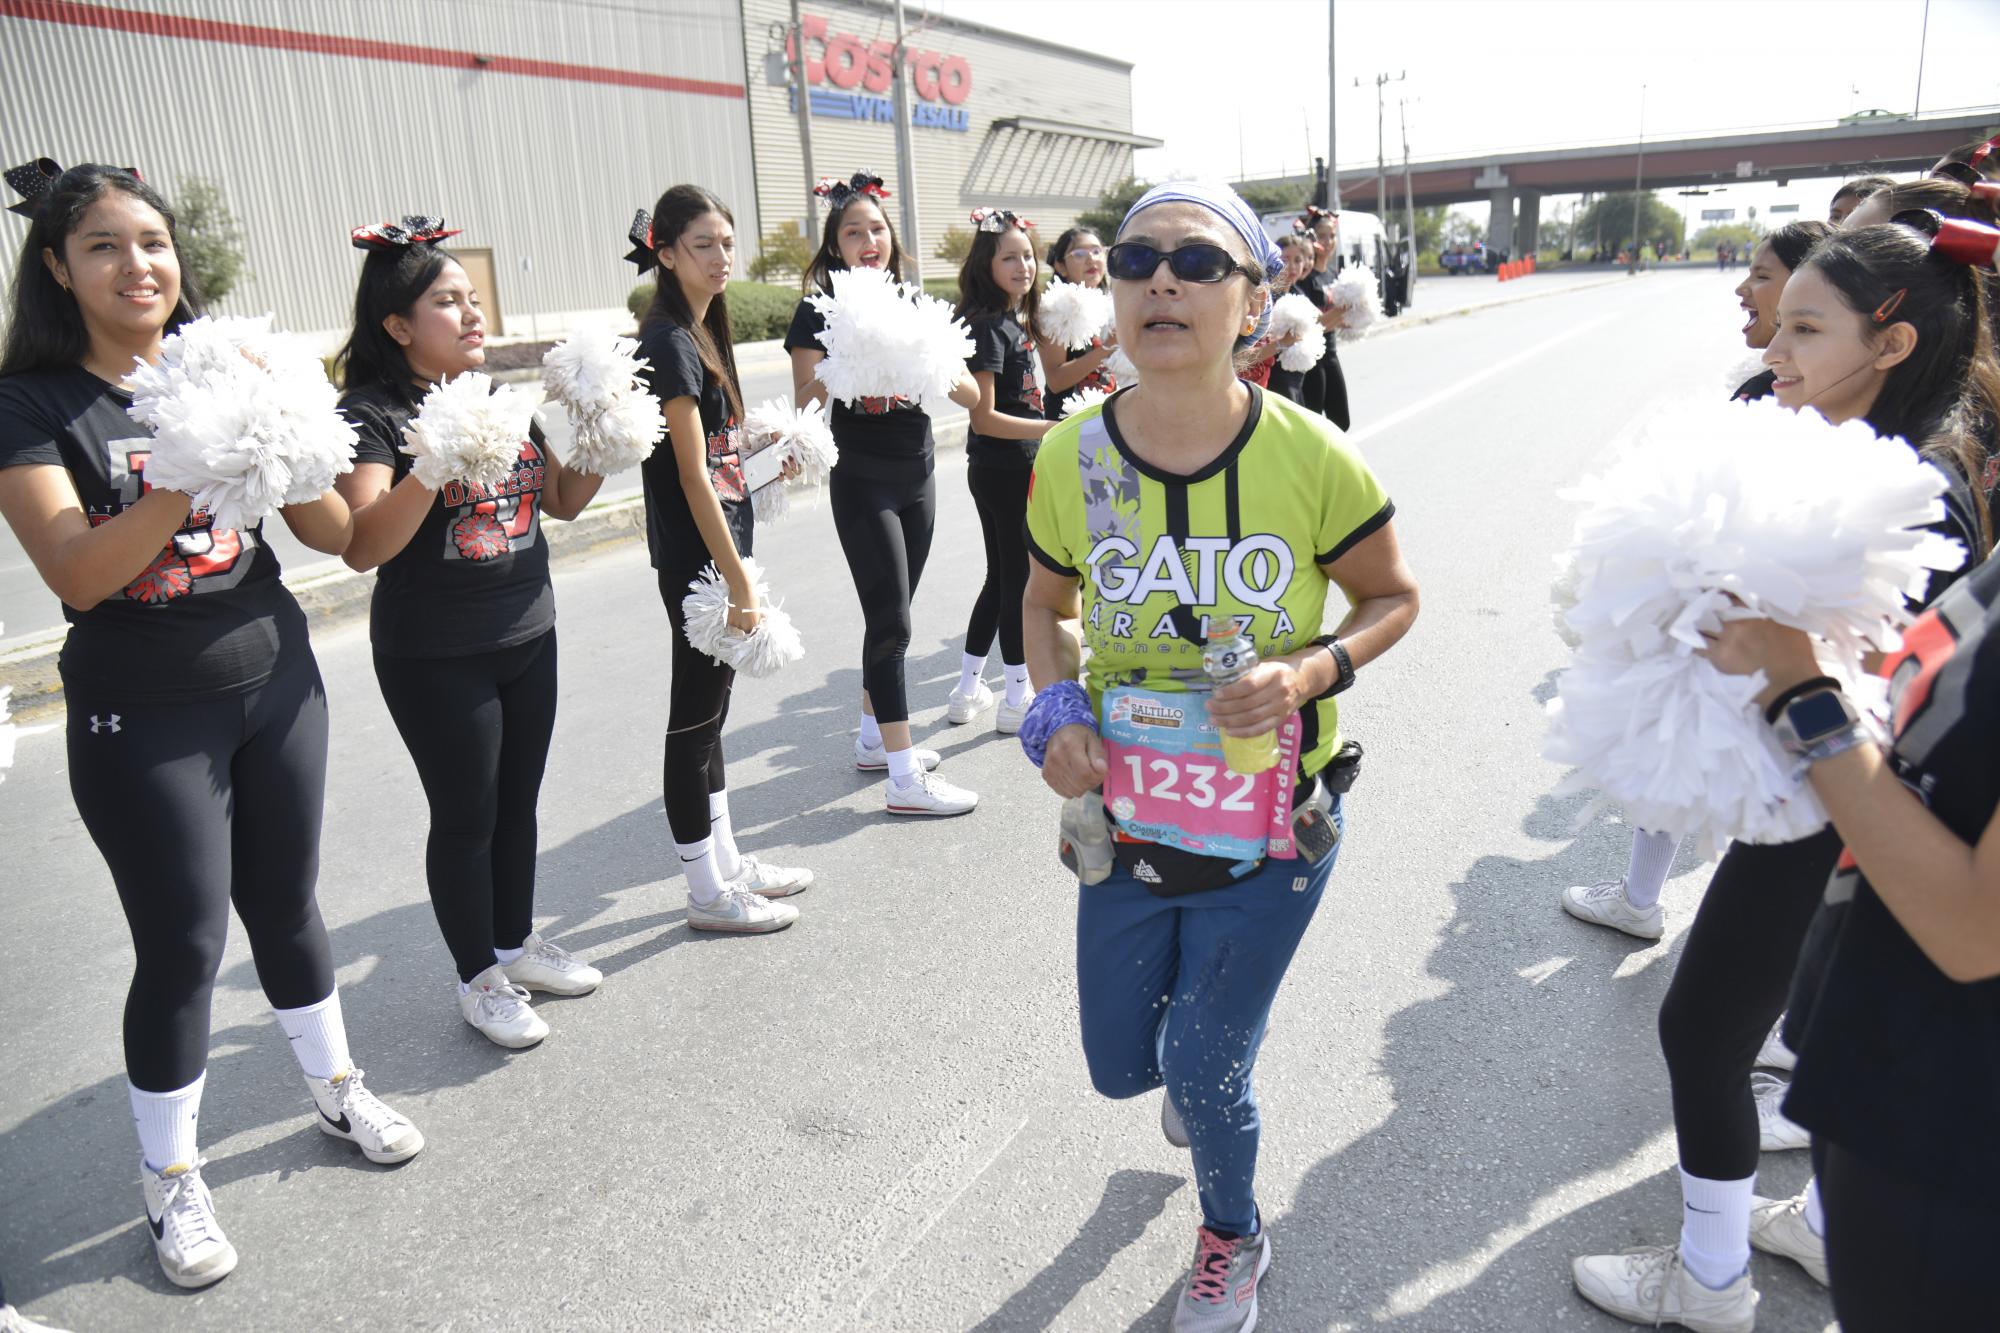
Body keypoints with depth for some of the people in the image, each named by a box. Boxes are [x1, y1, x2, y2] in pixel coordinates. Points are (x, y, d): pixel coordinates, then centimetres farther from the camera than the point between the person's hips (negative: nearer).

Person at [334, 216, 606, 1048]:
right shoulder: (372, 415, -13)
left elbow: (563, 500, 15)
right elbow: (362, 548, -24)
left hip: (528, 636, 6)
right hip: (435, 659, -6)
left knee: (518, 802, 17)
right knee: (465, 816, 6)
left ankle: (518, 944, 35)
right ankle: (478, 978, 24)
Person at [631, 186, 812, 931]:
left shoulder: (701, 333, 13)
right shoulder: (669, 342, -15)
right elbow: (692, 474, -20)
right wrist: (739, 582, -20)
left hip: (716, 551, 9)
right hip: (695, 560, -9)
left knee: (709, 711, 16)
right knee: (695, 717, 1)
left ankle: (726, 862, 29)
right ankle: (709, 892, 13)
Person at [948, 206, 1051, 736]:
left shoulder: (1014, 321, 11)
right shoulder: (988, 326, -16)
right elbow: (985, 417, -21)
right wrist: (1052, 428, -25)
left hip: (1015, 467, 10)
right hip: (1001, 469, -9)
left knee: (1002, 577, 16)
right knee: (1018, 579, 0)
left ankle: (968, 690, 26)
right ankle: (1017, 701, 12)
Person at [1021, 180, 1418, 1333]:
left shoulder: (1310, 457, -17)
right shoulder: (1073, 457, -10)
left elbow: (1393, 598, -2)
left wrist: (1313, 669, -21)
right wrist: (1057, 709, -12)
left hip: (1272, 828, -3)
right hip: (1127, 821, 3)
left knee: (1205, 1072, 5)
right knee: (1121, 1065, 18)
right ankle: (1223, 1030, 57)